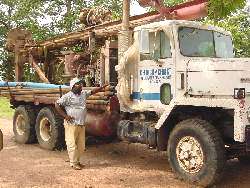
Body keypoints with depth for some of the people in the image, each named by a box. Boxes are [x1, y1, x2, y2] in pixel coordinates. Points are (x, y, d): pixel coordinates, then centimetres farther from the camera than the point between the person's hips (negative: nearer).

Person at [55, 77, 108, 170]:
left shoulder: (84, 94, 12)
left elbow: (93, 91, 21)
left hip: (81, 125, 7)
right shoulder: (68, 96, -7)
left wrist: (102, 87, 11)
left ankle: (77, 161, 25)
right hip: (71, 124, -7)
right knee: (72, 145, -2)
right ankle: (73, 163, 8)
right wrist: (65, 115, -12)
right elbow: (57, 104, -7)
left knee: (81, 145, 11)